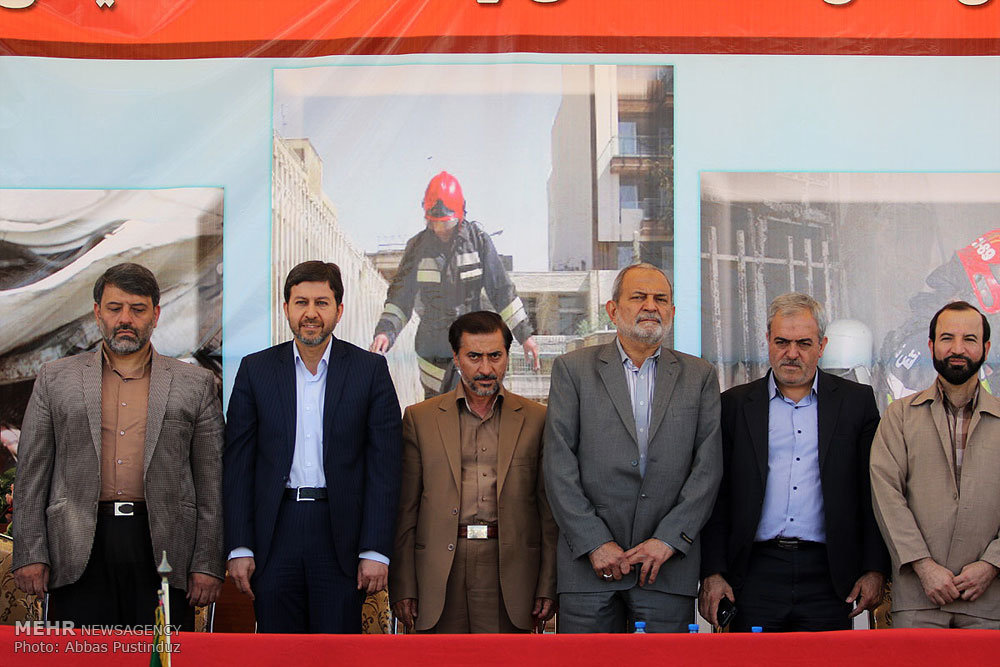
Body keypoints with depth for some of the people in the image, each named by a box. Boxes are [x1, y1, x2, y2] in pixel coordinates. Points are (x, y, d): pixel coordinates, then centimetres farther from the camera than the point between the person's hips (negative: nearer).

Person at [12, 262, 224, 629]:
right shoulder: (55, 379, 12)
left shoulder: (196, 384, 10)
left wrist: (208, 564, 2)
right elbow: (32, 474, 9)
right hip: (79, 553, 0)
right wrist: (30, 554, 1)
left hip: (163, 551, 0)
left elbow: (211, 481, 8)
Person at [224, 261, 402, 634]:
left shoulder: (370, 370, 3)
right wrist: (239, 548, -2)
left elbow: (384, 467, 0)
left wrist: (376, 551, -7)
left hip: (342, 536, -1)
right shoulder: (255, 370, 7)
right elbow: (237, 465, 6)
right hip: (275, 536, 1)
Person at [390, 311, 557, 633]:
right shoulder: (419, 418, 9)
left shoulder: (536, 419, 9)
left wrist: (548, 587, 2)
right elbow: (404, 513, 7)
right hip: (441, 570, 0)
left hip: (508, 571, 0)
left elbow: (550, 513, 7)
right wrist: (403, 588, 1)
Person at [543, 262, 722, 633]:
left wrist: (668, 539, -8)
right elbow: (559, 466, -1)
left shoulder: (699, 376, 11)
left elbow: (708, 466, 3)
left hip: (669, 567, 1)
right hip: (589, 567, -1)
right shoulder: (573, 369, 6)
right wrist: (595, 542, -9)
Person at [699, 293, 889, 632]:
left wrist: (874, 569, 0)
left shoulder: (856, 401, 9)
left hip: (828, 578, 0)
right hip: (755, 576, 0)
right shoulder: (735, 404, 8)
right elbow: (716, 497, 7)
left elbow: (874, 493, 7)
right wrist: (712, 574, -1)